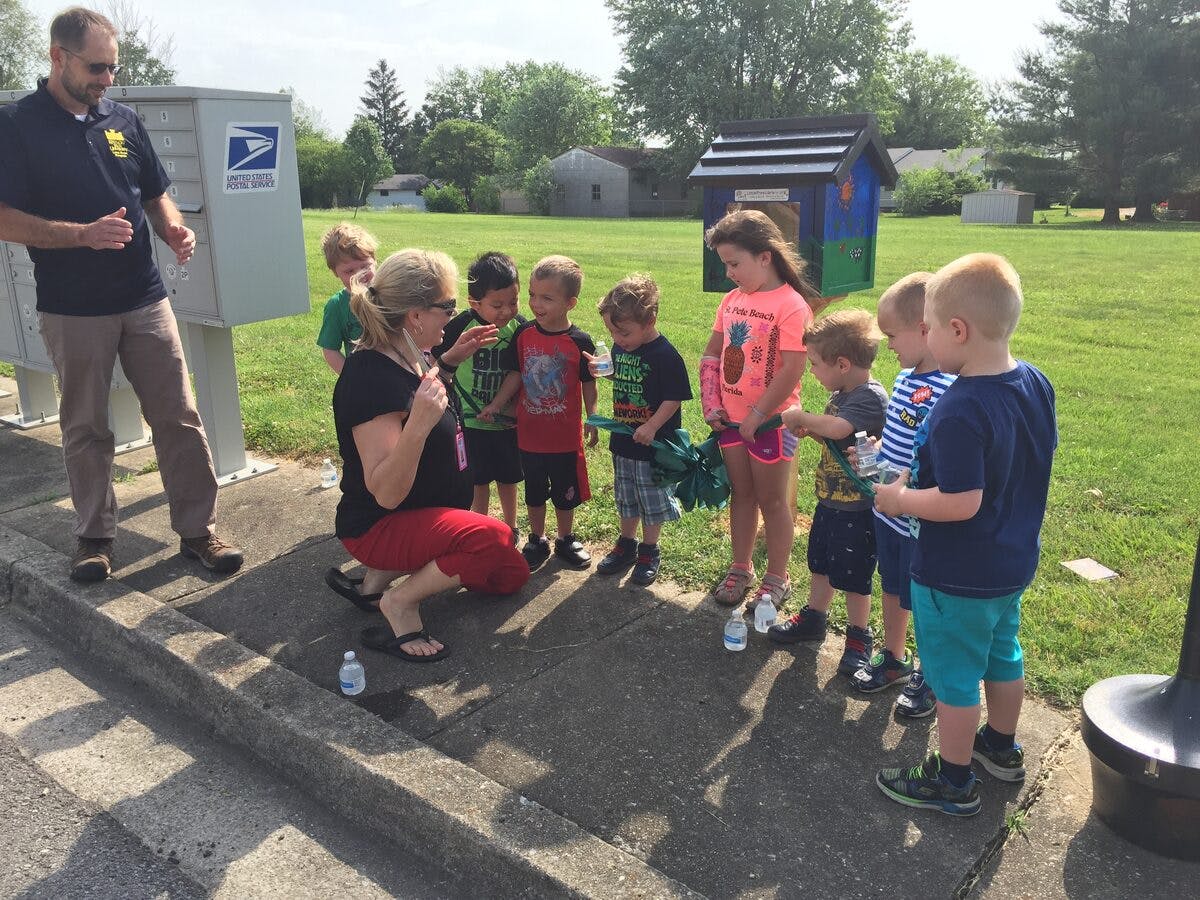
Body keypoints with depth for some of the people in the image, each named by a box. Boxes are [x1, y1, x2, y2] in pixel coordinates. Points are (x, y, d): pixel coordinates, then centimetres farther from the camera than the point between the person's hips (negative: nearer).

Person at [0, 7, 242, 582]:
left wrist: (173, 229, -6)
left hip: (144, 299, 3)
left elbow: (155, 195, 16)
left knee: (179, 418, 1)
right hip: (71, 311, -3)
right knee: (85, 429, 8)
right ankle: (94, 536, 22)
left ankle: (198, 529, 10)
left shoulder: (123, 120, 9)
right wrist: (85, 234, -21)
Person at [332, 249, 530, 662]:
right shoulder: (371, 379, -28)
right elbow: (386, 493, -30)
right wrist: (419, 424, -44)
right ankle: (400, 602, -10)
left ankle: (387, 571, 14)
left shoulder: (409, 356, -1)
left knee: (510, 575, 14)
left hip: (425, 514, 10)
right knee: (493, 538, -32)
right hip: (378, 527, -10)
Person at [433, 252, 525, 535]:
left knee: (507, 477, 17)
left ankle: (510, 528, 37)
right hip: (472, 420, -2)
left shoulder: (520, 327, -10)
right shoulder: (462, 326, -19)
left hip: (508, 420, 2)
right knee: (478, 480, 11)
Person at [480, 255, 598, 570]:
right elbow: (515, 375, 3)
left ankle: (566, 540, 33)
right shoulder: (523, 335, -5)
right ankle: (537, 541, 33)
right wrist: (495, 405, -3)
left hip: (565, 435, -2)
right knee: (534, 491, 17)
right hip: (529, 432, 2)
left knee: (565, 492, 13)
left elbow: (588, 384, -3)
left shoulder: (579, 342, -12)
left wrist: (592, 420, -2)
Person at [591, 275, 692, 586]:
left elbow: (674, 398, -19)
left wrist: (652, 427, -26)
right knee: (626, 498, 20)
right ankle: (626, 544, 37)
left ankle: (649, 552, 24)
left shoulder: (665, 355, -20)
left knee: (653, 499, 9)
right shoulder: (619, 347, 1)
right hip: (623, 440, 7)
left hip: (653, 443, -7)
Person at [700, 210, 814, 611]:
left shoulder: (791, 305, -18)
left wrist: (758, 415, -18)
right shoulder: (732, 300, 4)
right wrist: (712, 405, 1)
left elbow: (792, 371, -21)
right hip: (731, 418, 6)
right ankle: (740, 569, 33)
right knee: (741, 494, 18)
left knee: (772, 499, 8)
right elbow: (712, 355, 10)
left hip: (770, 420, -6)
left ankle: (777, 578, 24)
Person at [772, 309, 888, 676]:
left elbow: (838, 428, -40)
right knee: (820, 563, 23)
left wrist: (800, 417, -24)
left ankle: (859, 637, 26)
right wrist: (807, 428, -5)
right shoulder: (841, 394, 5)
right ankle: (814, 618, 42)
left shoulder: (871, 398, -24)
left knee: (853, 576, 7)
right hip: (829, 498, 9)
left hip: (856, 509, -9)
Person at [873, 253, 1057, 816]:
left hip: (957, 578, -9)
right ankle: (1001, 748, 47)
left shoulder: (960, 411, -31)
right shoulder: (1035, 383, -4)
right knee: (1002, 654, 26)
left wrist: (898, 500, -16)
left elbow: (961, 502, -32)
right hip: (1014, 563, 9)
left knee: (954, 677, 9)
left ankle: (953, 783, 27)